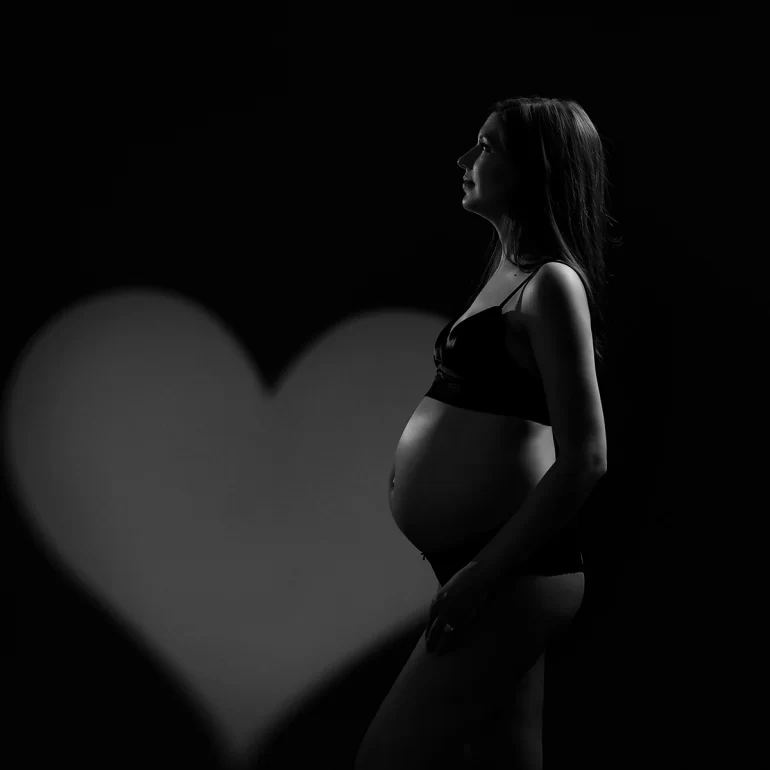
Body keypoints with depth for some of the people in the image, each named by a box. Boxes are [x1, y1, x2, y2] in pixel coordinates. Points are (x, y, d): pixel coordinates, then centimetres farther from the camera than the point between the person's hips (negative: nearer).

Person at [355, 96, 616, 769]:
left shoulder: (551, 283, -13)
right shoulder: (509, 271, 15)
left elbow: (585, 459, -20)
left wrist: (481, 577, -19)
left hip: (514, 571, -9)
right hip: (495, 570, 9)